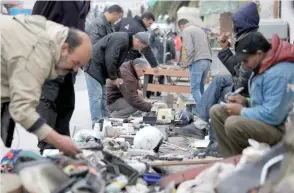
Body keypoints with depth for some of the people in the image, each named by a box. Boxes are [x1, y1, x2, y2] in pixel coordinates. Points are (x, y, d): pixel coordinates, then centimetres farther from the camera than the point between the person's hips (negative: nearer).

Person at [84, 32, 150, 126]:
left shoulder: (127, 43, 13)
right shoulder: (121, 40, -20)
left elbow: (116, 61, 21)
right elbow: (110, 60, -24)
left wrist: (117, 77, 10)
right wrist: (114, 78, -13)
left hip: (99, 69, 11)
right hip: (94, 67, -11)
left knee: (103, 96, 14)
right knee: (96, 97, -9)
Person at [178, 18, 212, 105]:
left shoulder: (186, 31, 1)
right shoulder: (200, 29, 25)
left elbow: (189, 49, -13)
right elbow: (209, 48, 23)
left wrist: (188, 63, -4)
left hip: (197, 62, -8)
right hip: (207, 61, 8)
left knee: (195, 89, -10)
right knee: (200, 88, 12)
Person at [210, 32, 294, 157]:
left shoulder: (278, 73, -25)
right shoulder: (264, 66, 8)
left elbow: (272, 115, -29)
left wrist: (242, 111, -15)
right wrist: (245, 102, 3)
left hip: (280, 128, -11)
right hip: (262, 119, 11)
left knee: (233, 123, -32)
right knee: (216, 111, 6)